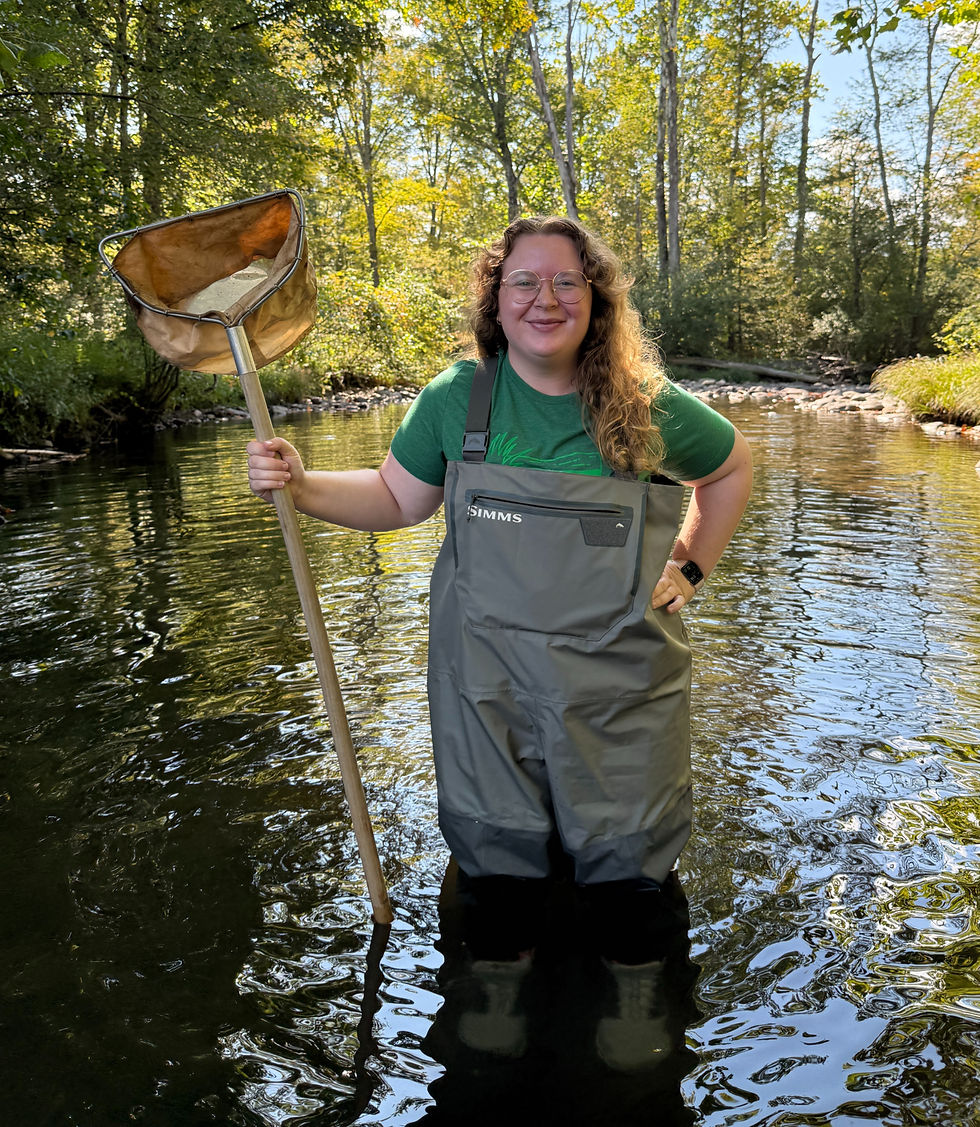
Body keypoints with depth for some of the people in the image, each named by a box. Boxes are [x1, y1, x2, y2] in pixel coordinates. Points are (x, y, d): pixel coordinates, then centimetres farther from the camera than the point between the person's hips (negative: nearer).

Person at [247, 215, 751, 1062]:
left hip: (621, 695, 0)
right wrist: (298, 486, -5)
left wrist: (690, 567, 6)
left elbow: (733, 467, 14)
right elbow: (398, 498, 8)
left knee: (626, 867, 14)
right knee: (496, 864, 16)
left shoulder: (650, 409, -4)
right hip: (487, 689, 1)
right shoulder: (456, 399, -2)